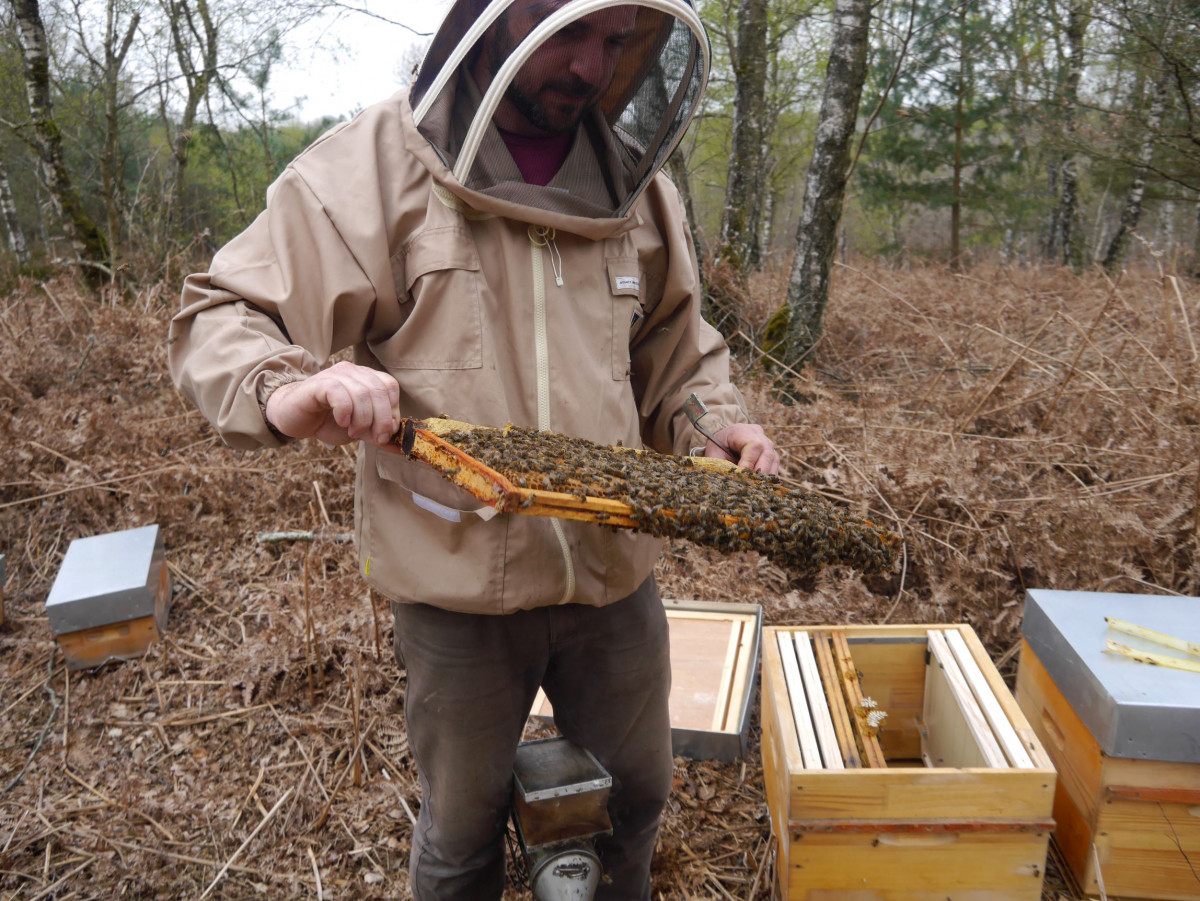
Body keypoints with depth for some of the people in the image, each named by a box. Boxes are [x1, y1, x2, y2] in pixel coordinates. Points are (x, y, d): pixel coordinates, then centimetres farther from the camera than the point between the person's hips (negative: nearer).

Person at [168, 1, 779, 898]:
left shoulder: (639, 185, 1)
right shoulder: (380, 162, -12)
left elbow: (677, 353, 12)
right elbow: (219, 318, -10)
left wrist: (716, 426, -8)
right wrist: (287, 390, -31)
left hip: (615, 573, 4)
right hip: (458, 587, -3)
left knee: (634, 796, 26)